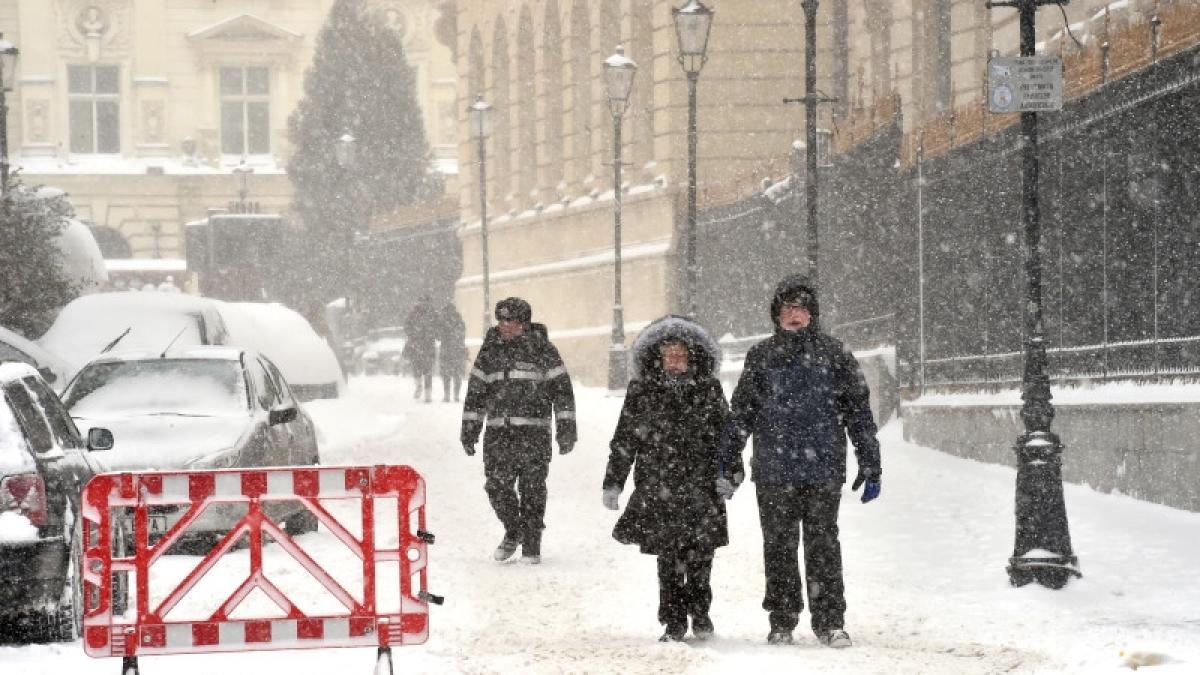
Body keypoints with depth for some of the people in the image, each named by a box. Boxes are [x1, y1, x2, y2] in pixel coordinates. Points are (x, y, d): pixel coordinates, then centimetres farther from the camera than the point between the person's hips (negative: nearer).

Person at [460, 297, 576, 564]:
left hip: (533, 432, -3)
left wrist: (566, 429, -4)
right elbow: (475, 392, 17)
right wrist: (469, 430, 14)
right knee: (497, 486, -2)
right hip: (498, 432, 3)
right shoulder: (490, 350, 10)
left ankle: (532, 543, 11)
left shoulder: (542, 350, 0)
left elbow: (561, 389, 1)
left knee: (533, 488, -1)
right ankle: (513, 532, 20)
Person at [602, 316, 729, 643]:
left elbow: (724, 435, 14)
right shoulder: (642, 391, 4)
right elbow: (624, 440, 7)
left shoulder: (709, 390, 6)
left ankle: (699, 610, 19)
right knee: (668, 557, -1)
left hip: (700, 485, 1)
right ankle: (674, 622, 8)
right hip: (657, 489, 0)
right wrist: (613, 482, 3)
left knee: (701, 553, -2)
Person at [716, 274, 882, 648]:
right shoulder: (761, 357, 8)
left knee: (824, 547, -1)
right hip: (774, 472, 1)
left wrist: (870, 466, 4)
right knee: (779, 548, 5)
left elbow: (859, 412, 7)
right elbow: (740, 413, 13)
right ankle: (781, 622, 13)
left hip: (824, 471, -1)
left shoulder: (834, 355, 5)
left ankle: (829, 621, 4)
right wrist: (728, 463, 9)